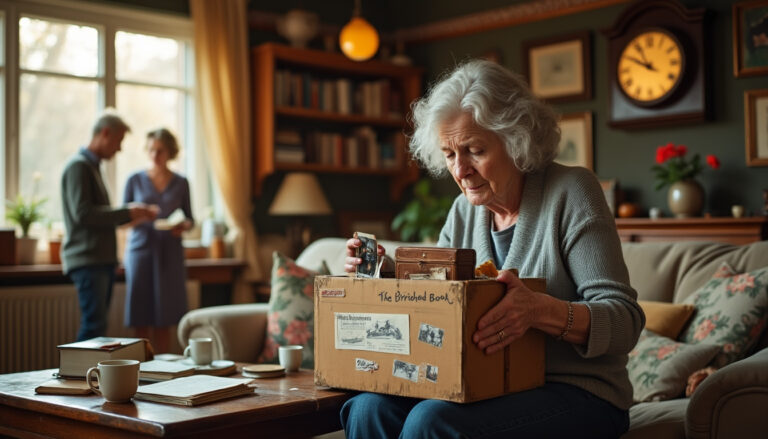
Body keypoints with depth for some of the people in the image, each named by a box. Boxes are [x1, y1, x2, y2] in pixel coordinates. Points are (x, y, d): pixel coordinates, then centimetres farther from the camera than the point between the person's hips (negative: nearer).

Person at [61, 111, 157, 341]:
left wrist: (132, 215, 12)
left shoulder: (92, 166, 21)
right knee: (94, 325, -15)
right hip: (87, 260, -10)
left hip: (102, 260, 10)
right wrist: (126, 212, -14)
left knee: (96, 324, 8)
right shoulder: (78, 166, -9)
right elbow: (82, 213, -19)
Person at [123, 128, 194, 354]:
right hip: (141, 250, -1)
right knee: (141, 319, -4)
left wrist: (184, 225, -10)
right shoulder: (135, 180, 6)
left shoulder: (181, 183, 8)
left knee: (164, 320, 1)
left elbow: (189, 218, 12)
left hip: (170, 253, 1)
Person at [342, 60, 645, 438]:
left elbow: (626, 320, -15)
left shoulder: (569, 193, -8)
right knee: (369, 407, -21)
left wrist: (541, 310, -34)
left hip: (577, 393, -5)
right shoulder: (463, 212, 10)